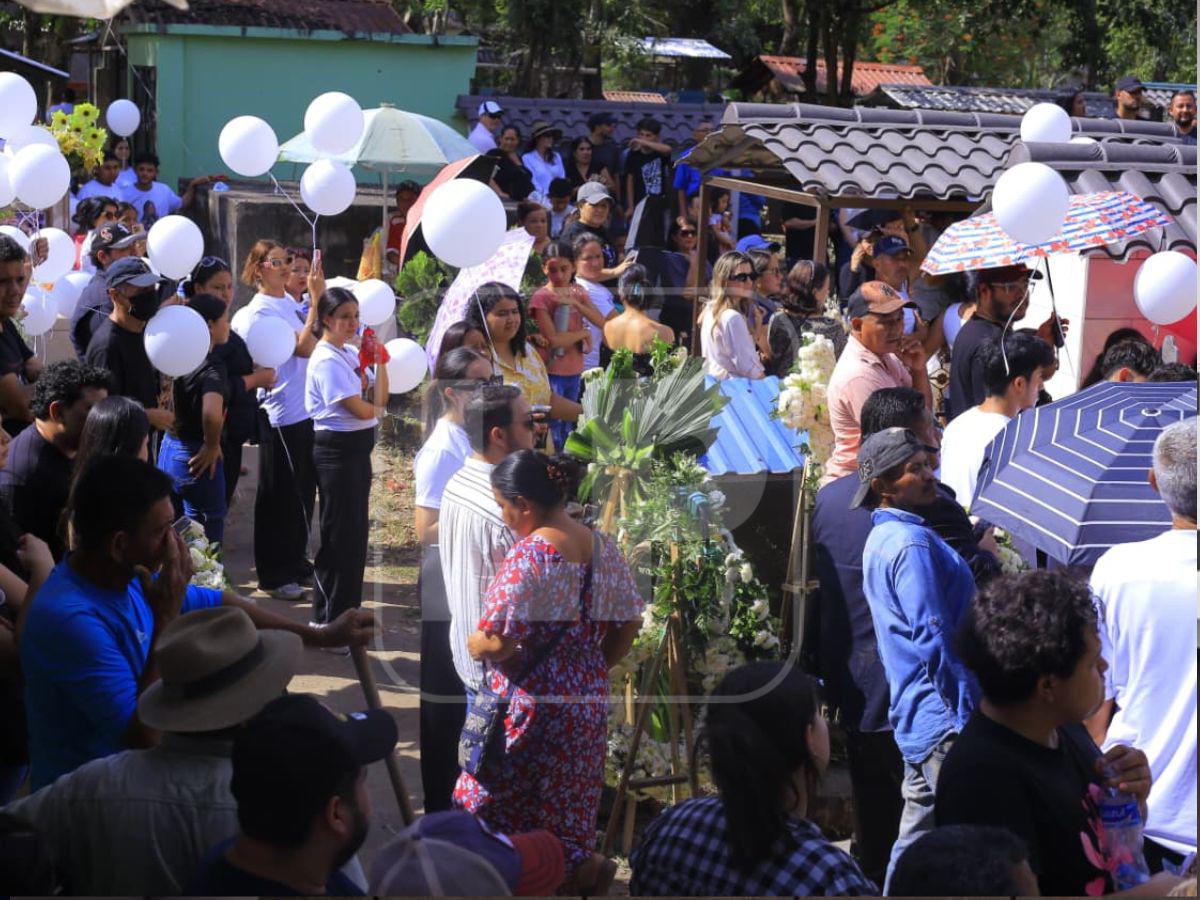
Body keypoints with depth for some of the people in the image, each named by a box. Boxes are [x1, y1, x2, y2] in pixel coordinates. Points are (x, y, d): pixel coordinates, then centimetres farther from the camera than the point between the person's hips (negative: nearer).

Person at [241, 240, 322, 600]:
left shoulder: (287, 301, 9)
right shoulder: (261, 309, -16)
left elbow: (318, 329, 6)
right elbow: (303, 347, -23)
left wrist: (319, 291, -1)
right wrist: (315, 298, -24)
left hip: (304, 410, 9)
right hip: (281, 415, -9)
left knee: (303, 490, 18)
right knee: (280, 494, 2)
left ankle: (295, 562, 33)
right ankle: (274, 575, 14)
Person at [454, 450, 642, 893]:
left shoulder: (529, 554, -21)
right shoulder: (602, 547, 1)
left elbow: (499, 642, -24)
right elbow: (628, 624, 9)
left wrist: (473, 644, -3)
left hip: (533, 703, -8)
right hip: (588, 700, 8)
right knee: (568, 804, 20)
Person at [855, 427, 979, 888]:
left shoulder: (882, 538, 16)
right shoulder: (911, 543, -17)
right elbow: (936, 640, -20)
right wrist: (966, 717, -17)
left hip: (916, 717, 10)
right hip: (941, 719, -10)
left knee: (917, 840, 16)